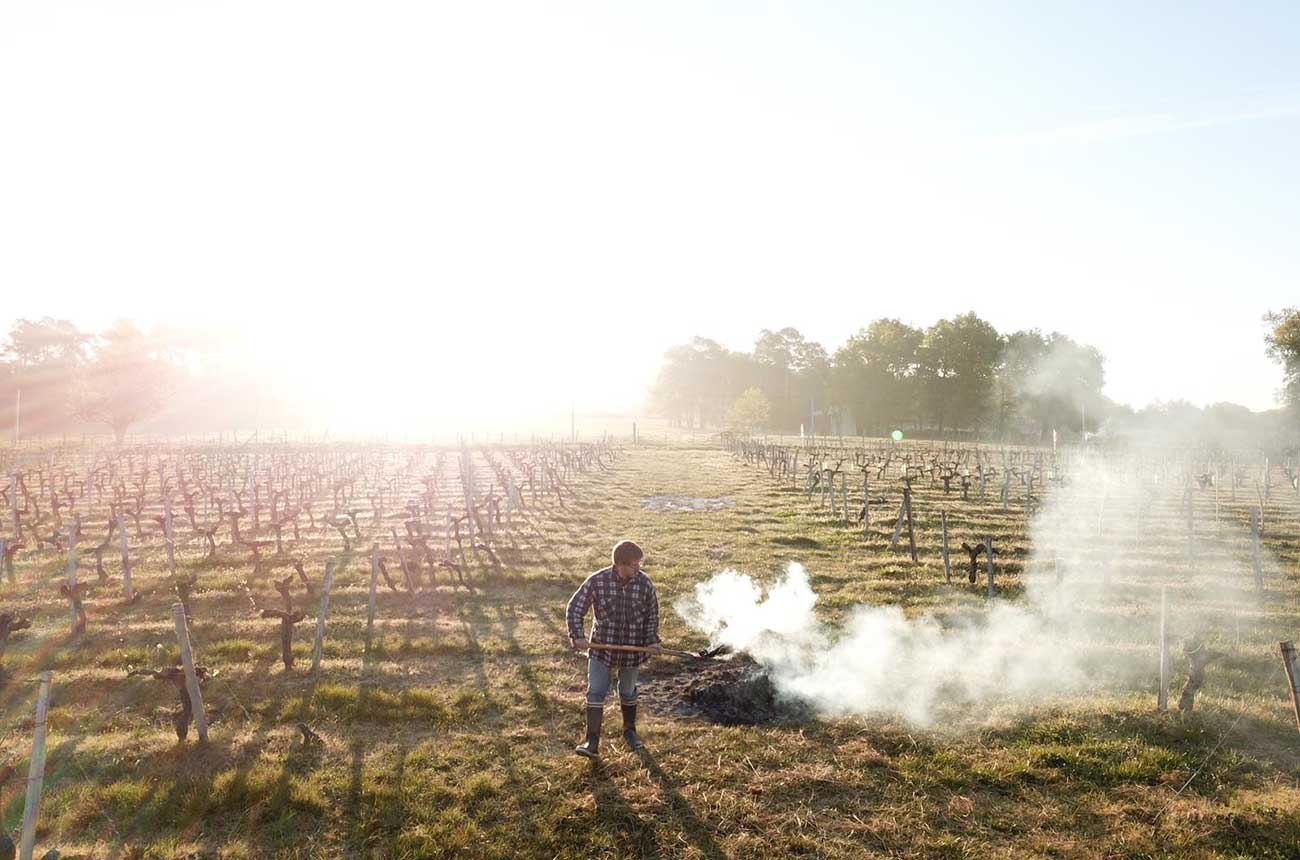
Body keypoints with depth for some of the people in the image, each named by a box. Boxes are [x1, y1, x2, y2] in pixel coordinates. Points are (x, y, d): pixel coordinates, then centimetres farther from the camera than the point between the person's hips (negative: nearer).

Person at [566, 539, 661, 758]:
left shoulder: (644, 583, -11)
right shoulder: (597, 581, -17)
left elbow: (653, 613, 2)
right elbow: (575, 607, -9)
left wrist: (652, 640, -5)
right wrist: (577, 635, -18)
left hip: (632, 649, 1)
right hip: (601, 648, -1)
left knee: (628, 692, 18)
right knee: (596, 692, -3)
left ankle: (630, 730, 40)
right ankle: (592, 741, 5)